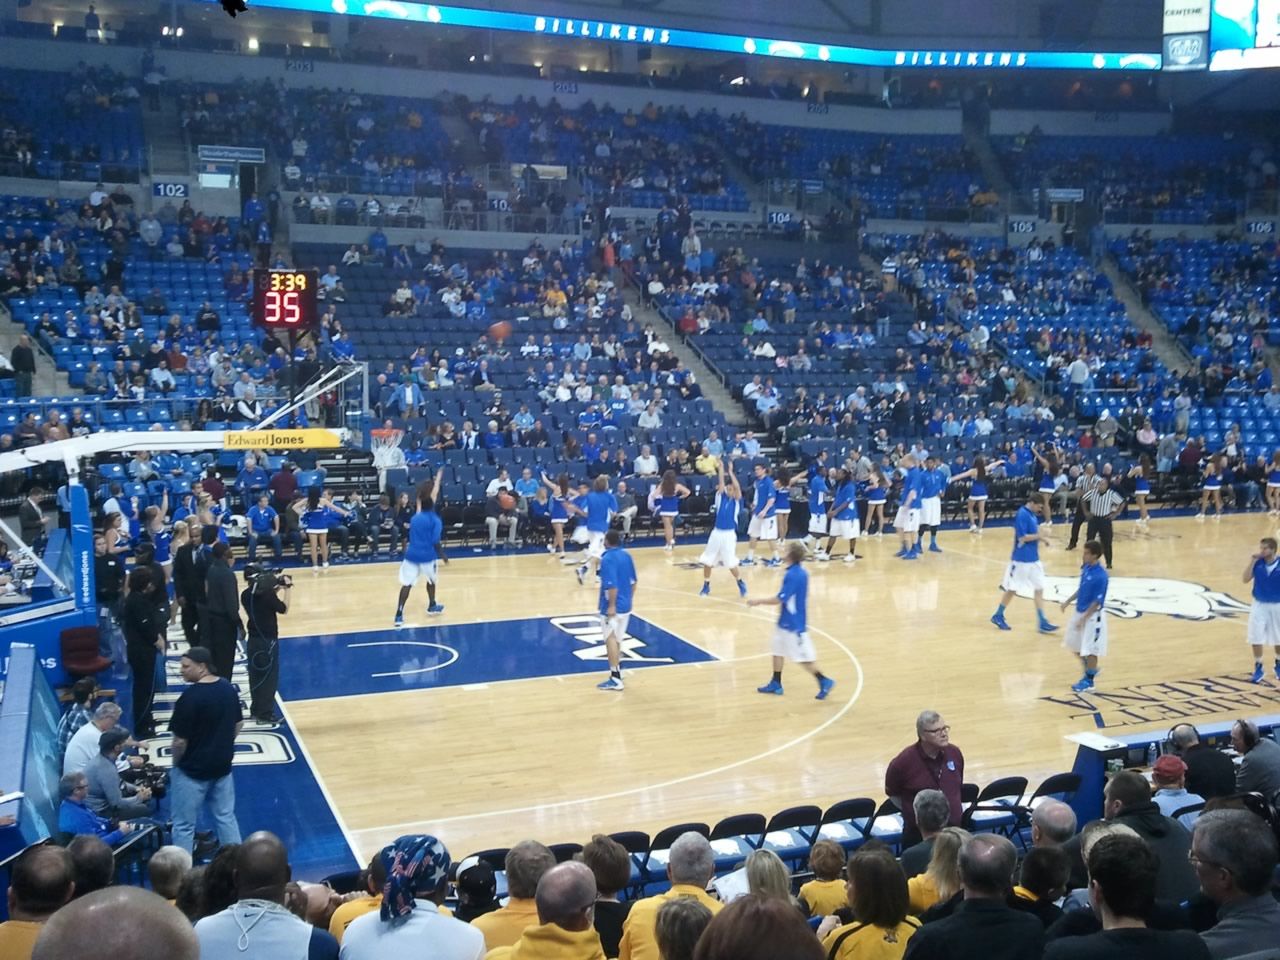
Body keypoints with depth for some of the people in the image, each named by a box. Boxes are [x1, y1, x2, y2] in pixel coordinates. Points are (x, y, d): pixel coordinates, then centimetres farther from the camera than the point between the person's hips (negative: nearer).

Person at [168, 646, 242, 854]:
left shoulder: (190, 697, -23)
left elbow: (180, 741, -18)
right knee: (226, 817, 18)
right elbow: (238, 725, 10)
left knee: (184, 826, 8)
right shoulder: (229, 688, -1)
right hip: (222, 766, 7)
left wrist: (176, 763, -1)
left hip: (192, 770, -7)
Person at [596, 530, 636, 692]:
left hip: (613, 607, -8)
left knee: (611, 640, -3)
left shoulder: (608, 559, -17)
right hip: (625, 605, 8)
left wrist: (611, 606, -21)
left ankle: (615, 679, -3)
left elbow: (612, 585, -23)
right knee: (617, 639, 21)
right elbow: (633, 581, 13)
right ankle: (617, 670, 34)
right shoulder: (627, 556, 7)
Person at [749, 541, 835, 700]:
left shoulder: (793, 575, -27)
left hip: (794, 624, -10)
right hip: (786, 621, 10)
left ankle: (825, 682, 14)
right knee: (778, 650, 16)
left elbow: (780, 599, -25)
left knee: (804, 657, 1)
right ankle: (776, 684, 26)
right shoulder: (798, 572, 4)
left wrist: (759, 601, -15)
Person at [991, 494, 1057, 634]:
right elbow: (1022, 537, -22)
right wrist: (1039, 535, -16)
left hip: (1033, 559, 9)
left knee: (1039, 589, 5)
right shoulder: (1022, 515, -18)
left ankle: (1043, 623, 6)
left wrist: (1041, 537, 0)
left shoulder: (1031, 514, 9)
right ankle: (998, 616, 20)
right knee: (1012, 589, 4)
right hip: (1022, 559, -9)